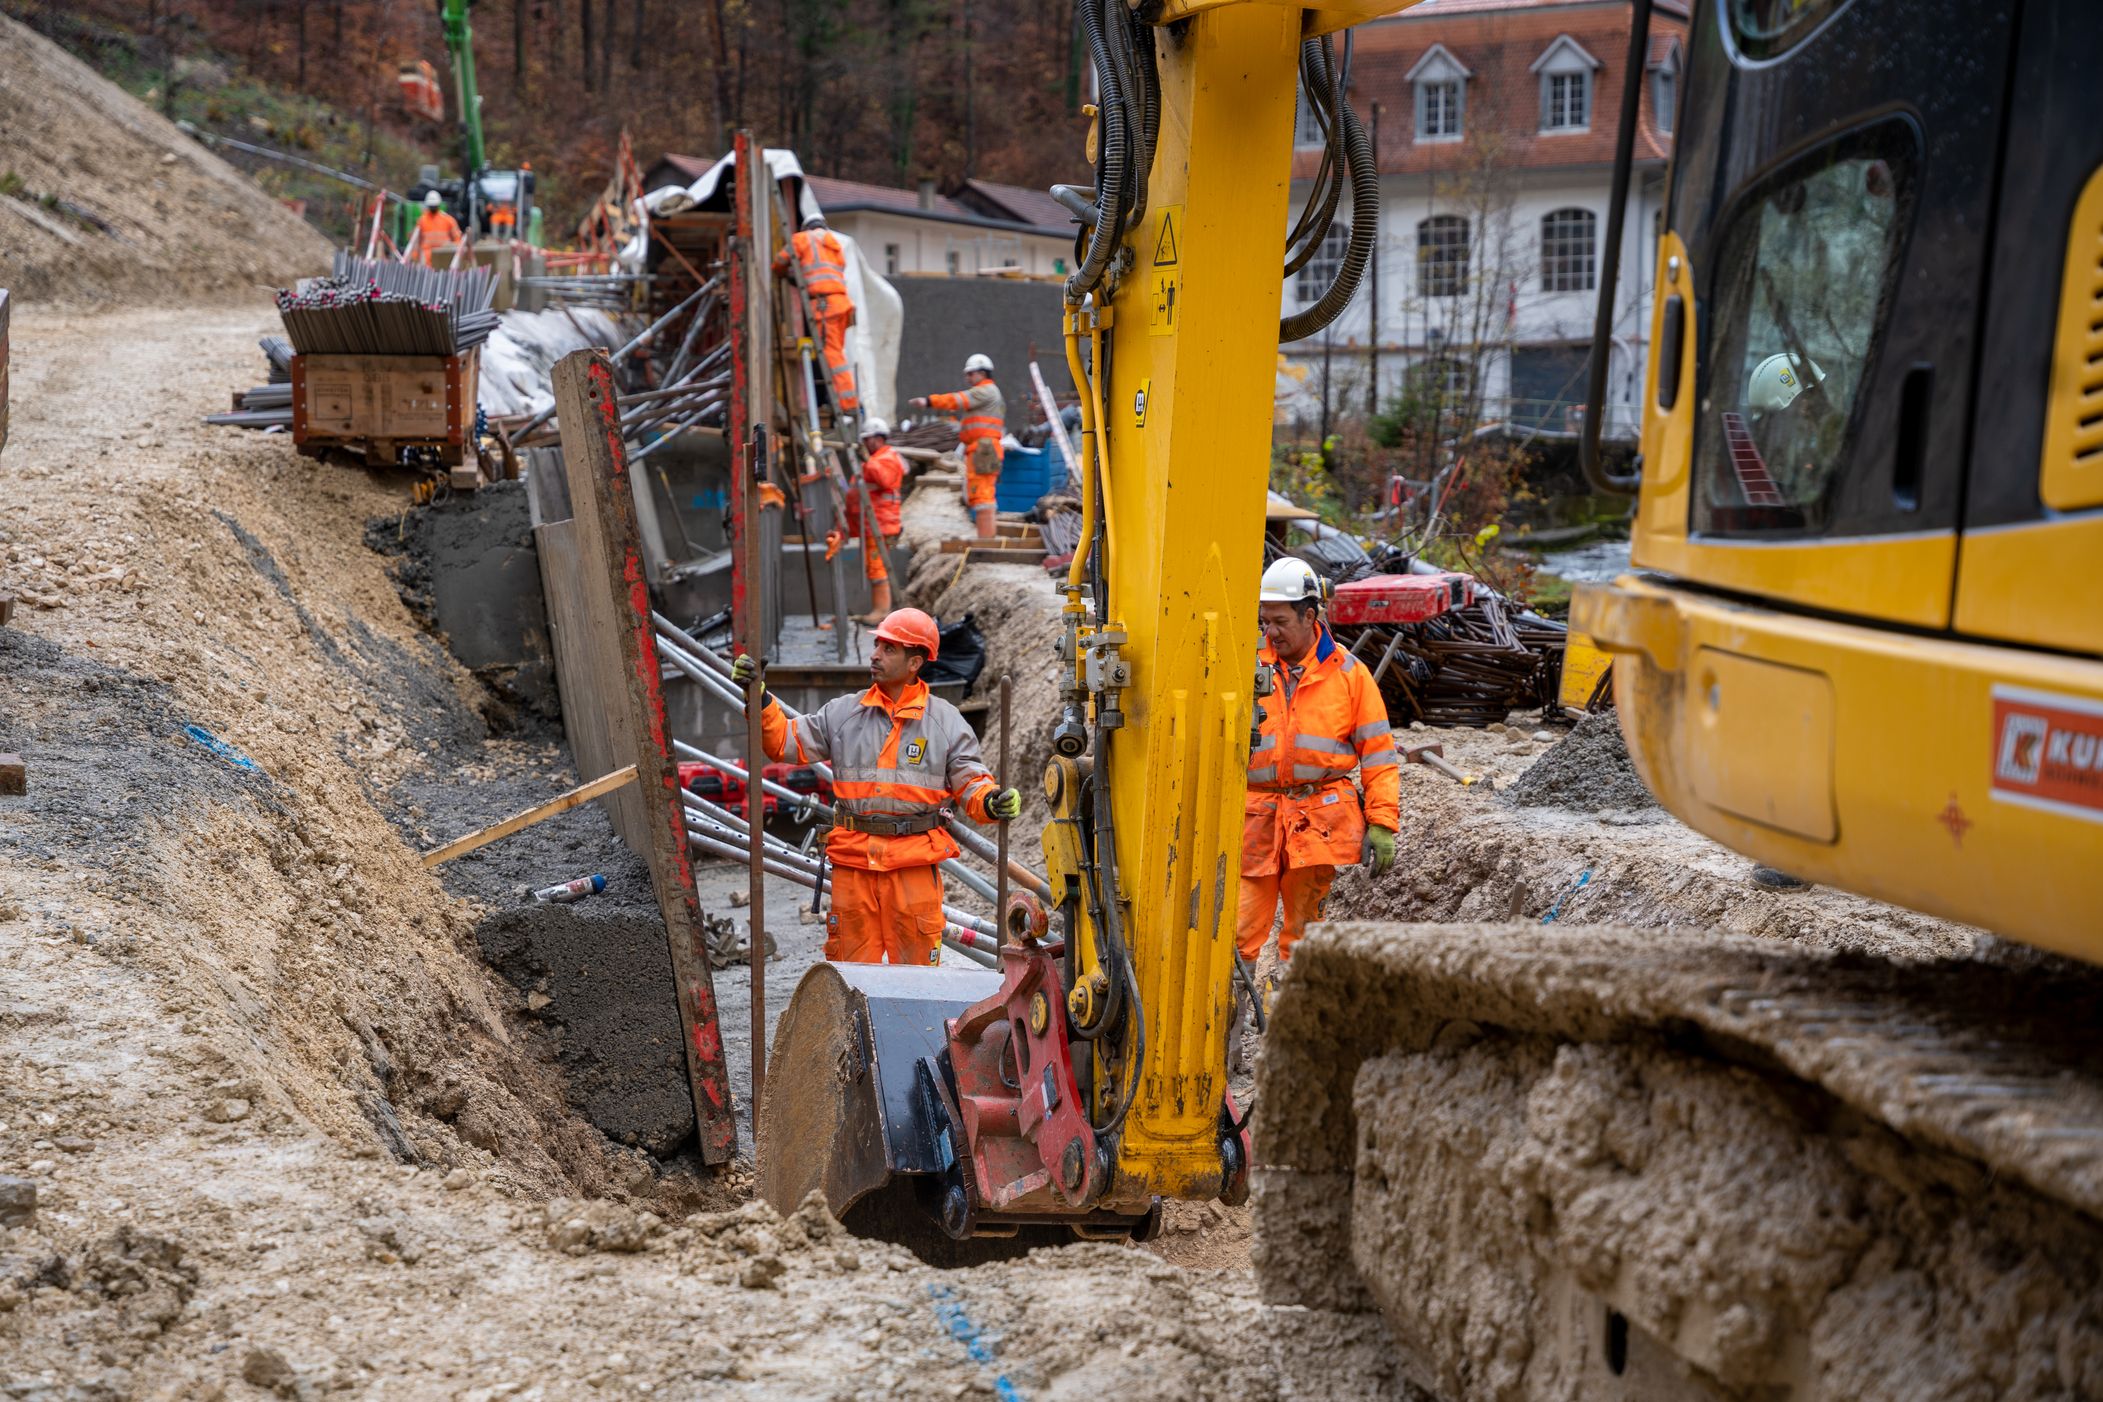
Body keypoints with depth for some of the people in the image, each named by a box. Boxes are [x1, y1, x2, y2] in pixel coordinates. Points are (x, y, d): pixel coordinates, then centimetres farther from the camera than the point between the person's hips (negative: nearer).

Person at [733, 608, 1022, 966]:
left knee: (916, 965, 3)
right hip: (853, 860, 2)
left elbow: (969, 782, 5)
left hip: (915, 864, -2)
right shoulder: (842, 713, 10)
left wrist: (992, 802, -16)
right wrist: (759, 698, 0)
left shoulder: (947, 722, 5)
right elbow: (785, 742, 11)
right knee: (849, 972, 6)